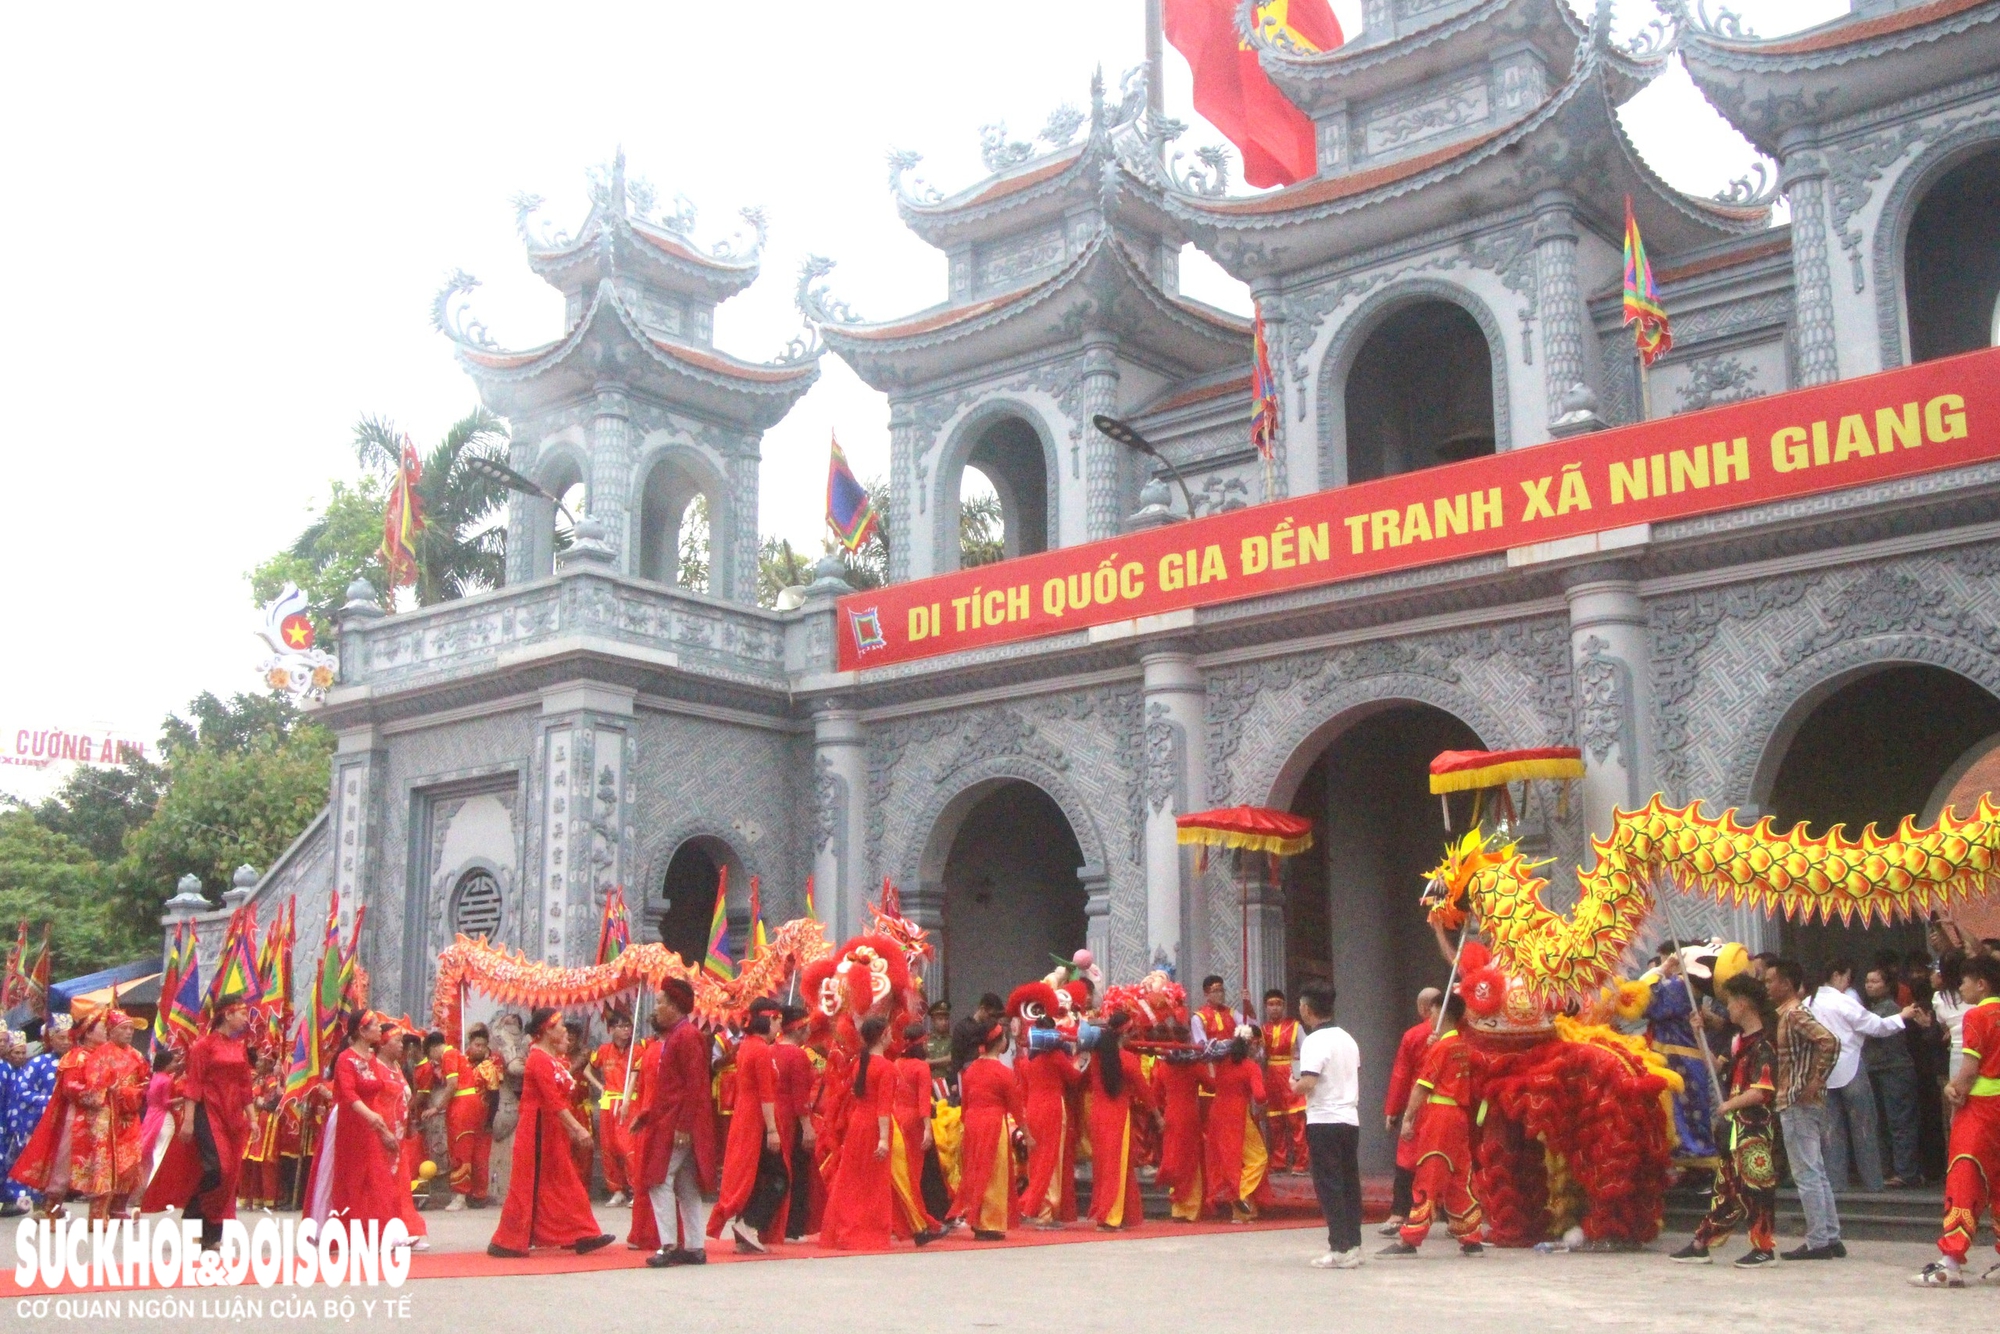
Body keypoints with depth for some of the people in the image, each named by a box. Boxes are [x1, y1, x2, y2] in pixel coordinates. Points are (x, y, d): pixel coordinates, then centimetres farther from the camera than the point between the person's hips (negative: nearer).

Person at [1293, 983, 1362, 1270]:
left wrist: (1293, 1084, -2)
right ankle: (1353, 1245, 13)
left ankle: (1340, 1249, -6)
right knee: (1349, 1184, 11)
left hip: (1324, 1121, -8)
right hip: (1350, 1118, 8)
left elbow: (1307, 1083, -21)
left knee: (1328, 1185, -4)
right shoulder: (1348, 1039, 12)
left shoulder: (1314, 1041, -13)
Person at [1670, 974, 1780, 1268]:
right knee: (1726, 1188, 12)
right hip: (1734, 1127, 9)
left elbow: (1761, 1091, -22)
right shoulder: (1740, 1040, 13)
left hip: (1755, 1128, -9)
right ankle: (1701, 1245, 16)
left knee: (1756, 1188, -1)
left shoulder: (1763, 1045, -15)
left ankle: (1764, 1247, 9)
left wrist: (1729, 1105, -12)